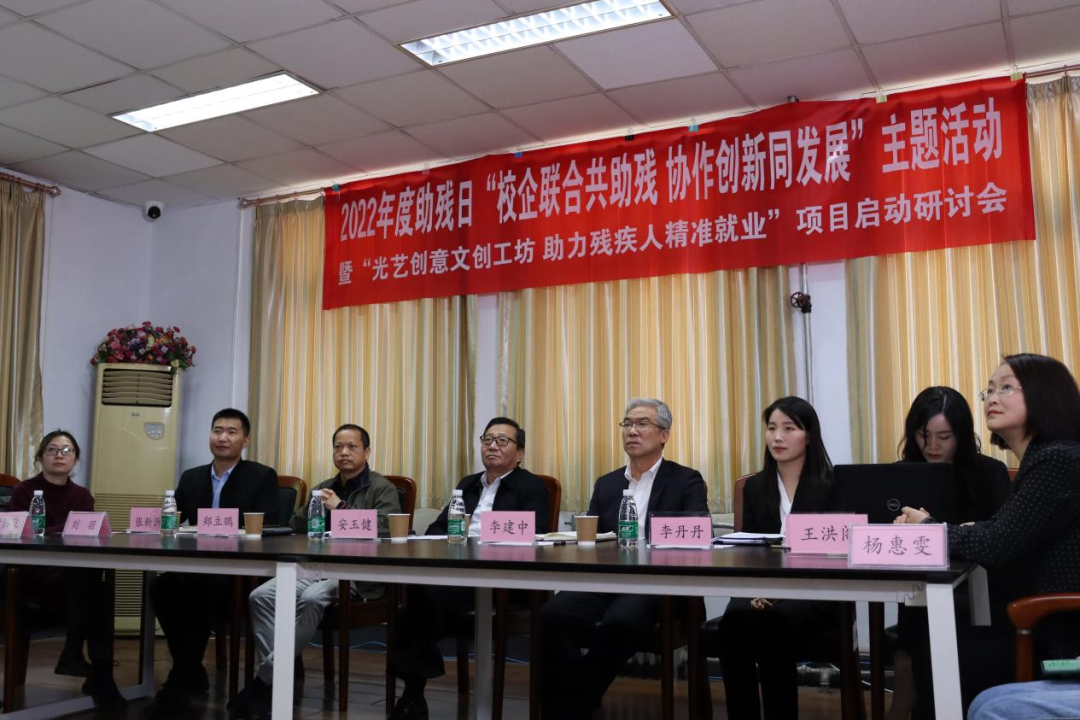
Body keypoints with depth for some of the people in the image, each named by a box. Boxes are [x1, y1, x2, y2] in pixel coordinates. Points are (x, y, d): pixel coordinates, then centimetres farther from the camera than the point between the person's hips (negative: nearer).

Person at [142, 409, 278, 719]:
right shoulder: (191, 478, 17)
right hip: (196, 566, 4)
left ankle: (179, 684, -20)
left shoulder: (263, 477, 1)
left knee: (201, 588, -34)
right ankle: (192, 672, -11)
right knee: (161, 586, -27)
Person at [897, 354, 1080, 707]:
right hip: (1048, 626, 9)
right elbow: (995, 534, 11)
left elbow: (994, 547, -22)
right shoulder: (1040, 462, 13)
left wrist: (927, 526, -4)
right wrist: (925, 526, -5)